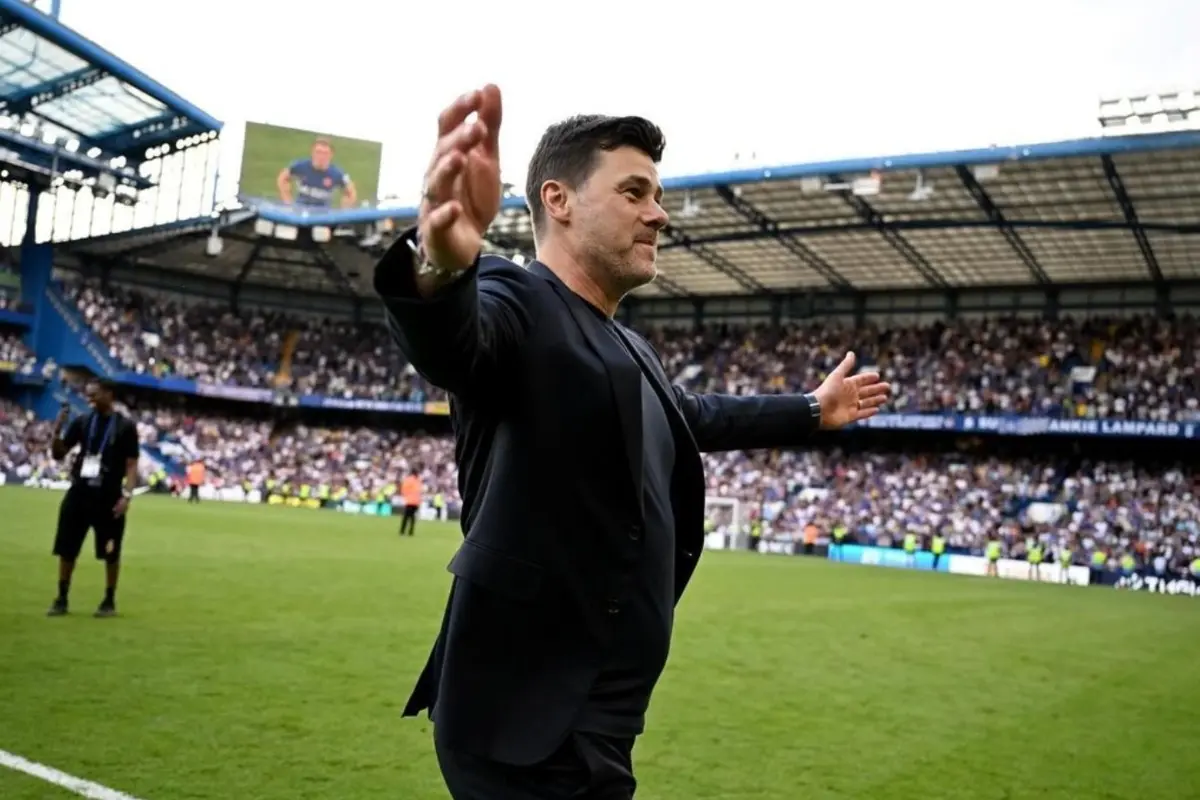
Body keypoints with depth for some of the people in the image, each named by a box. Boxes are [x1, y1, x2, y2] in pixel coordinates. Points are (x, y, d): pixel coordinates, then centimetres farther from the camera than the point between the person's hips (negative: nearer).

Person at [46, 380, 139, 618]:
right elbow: (58, 454, 8)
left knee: (110, 553, 4)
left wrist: (127, 495, -15)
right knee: (66, 550, 7)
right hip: (79, 493, 4)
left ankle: (109, 601, 17)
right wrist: (57, 429, -9)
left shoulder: (125, 426, -4)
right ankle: (61, 599, 19)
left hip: (108, 497, -4)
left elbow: (131, 465, -5)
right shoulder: (82, 422, 6)